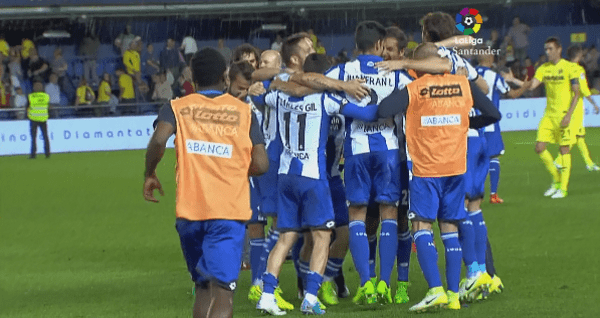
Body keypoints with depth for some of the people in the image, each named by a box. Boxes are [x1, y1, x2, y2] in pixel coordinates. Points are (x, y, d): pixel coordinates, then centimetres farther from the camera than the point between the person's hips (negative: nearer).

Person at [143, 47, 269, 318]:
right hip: (230, 211, -2)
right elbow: (260, 164, 1)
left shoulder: (177, 108, 7)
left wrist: (149, 174, 3)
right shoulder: (243, 112, 7)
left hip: (189, 211, 2)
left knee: (203, 287, 19)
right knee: (222, 290, -10)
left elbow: (159, 140, -13)